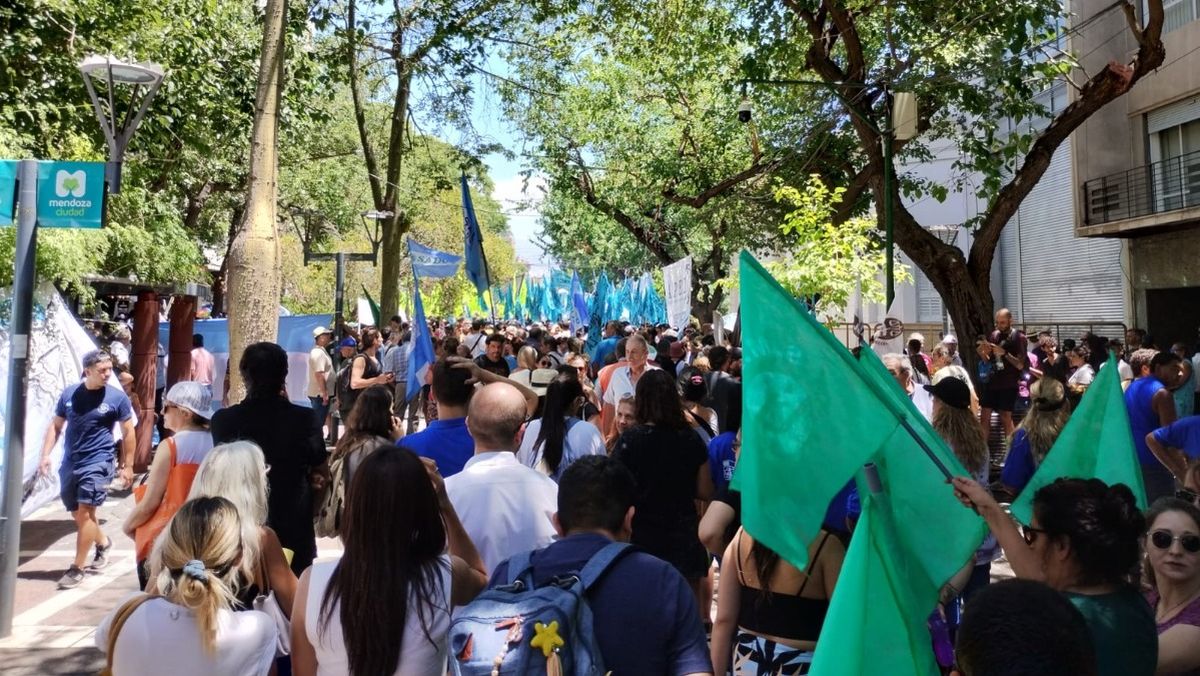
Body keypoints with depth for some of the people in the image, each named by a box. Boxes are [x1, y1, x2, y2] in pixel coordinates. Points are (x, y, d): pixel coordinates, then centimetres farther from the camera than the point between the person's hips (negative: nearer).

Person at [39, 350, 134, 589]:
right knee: (78, 514, 16)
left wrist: (127, 465, 1)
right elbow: (56, 426, 10)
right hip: (70, 463, 5)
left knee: (85, 512, -9)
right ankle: (103, 542, 42)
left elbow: (128, 432, 0)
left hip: (98, 463, -5)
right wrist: (46, 455, 0)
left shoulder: (117, 398, -8)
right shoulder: (69, 394, 1)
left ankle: (76, 569, 0)